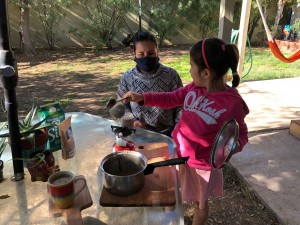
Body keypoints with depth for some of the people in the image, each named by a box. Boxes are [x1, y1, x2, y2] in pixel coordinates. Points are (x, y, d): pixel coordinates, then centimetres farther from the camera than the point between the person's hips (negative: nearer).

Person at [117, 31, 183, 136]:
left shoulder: (171, 75, -10)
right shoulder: (127, 78, -6)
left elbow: (180, 106, -1)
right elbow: (123, 105, 7)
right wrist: (132, 121, -8)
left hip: (167, 132, -1)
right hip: (138, 132, 1)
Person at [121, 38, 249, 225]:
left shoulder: (231, 104, -26)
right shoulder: (195, 88, -10)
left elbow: (241, 135, -12)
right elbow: (172, 99, 3)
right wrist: (142, 98, -4)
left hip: (200, 164, -5)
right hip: (177, 153, 6)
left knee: (199, 202, 22)